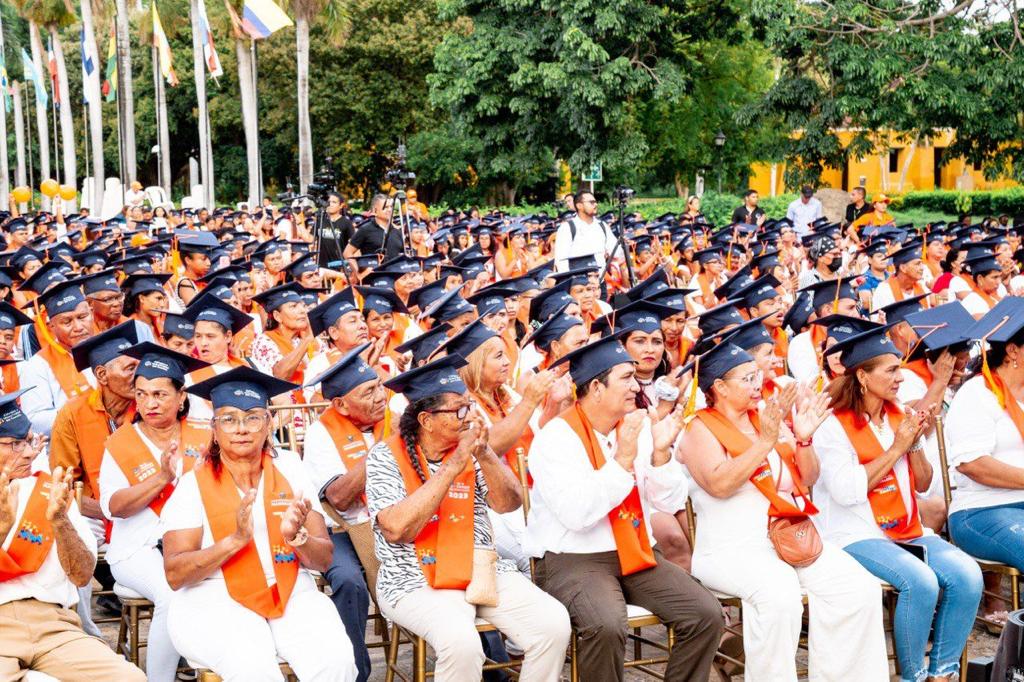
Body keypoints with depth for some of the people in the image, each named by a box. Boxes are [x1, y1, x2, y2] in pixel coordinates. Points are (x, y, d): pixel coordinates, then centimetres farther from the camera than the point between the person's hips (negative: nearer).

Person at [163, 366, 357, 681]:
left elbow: (323, 560, 4)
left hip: (293, 595, 3)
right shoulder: (193, 485, 0)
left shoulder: (289, 469, 7)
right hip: (215, 602, -3)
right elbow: (175, 575, -9)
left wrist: (296, 537, -18)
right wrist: (236, 539, -22)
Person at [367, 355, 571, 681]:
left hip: (482, 569, 5)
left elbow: (508, 504, 0)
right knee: (461, 642, -33)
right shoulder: (386, 456, -7)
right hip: (416, 581, -5)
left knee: (554, 623, -16)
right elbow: (396, 529, -20)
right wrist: (452, 466, -22)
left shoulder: (470, 447, 7)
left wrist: (484, 456, -18)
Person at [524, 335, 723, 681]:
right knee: (606, 626, -33)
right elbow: (577, 514, -23)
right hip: (572, 559, -6)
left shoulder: (640, 427, 6)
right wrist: (623, 459, -23)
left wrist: (661, 452, -11)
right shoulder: (557, 437, -11)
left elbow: (669, 503, 5)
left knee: (706, 615, -13)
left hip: (636, 553, 6)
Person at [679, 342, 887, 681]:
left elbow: (807, 480, 15)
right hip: (731, 548, -6)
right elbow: (719, 485, -18)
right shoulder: (699, 429, 0)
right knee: (779, 592, -35)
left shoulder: (772, 421, 16)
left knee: (859, 586, -17)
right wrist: (765, 443, -23)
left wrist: (803, 439, -3)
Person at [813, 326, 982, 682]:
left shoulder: (898, 417, 13)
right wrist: (896, 448, -12)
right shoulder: (833, 425, -7)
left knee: (967, 574, -18)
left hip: (906, 529, 7)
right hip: (856, 534, -6)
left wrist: (915, 443, -3)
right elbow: (847, 492, -17)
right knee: (920, 581, -30)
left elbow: (922, 485, 16)